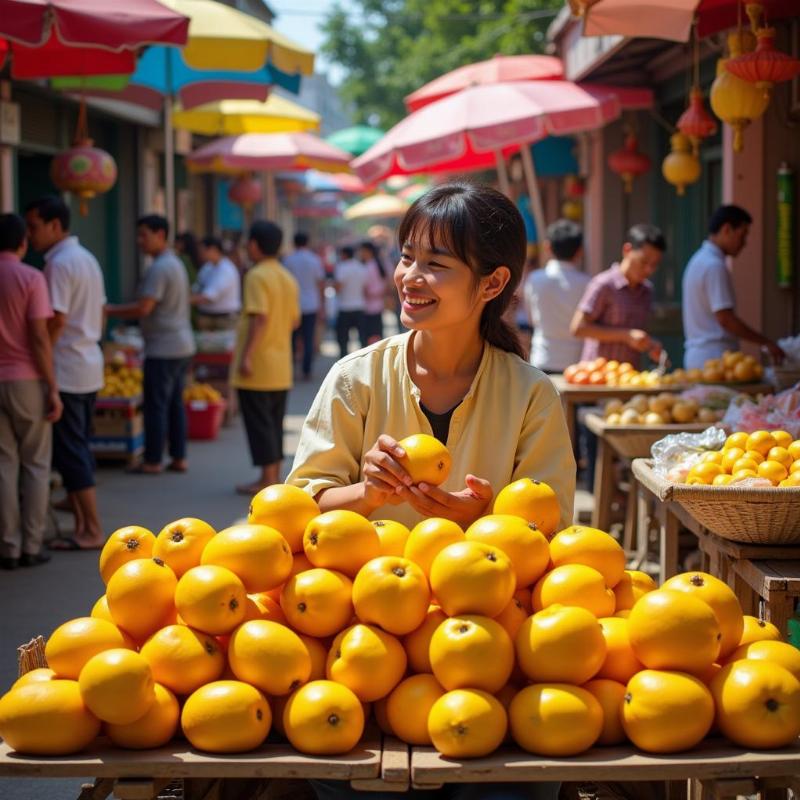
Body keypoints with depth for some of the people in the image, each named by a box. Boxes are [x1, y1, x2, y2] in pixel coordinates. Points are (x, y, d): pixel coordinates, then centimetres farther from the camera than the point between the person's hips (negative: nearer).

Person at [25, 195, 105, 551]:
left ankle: (92, 531, -1)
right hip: (90, 367, 9)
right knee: (77, 450, 13)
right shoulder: (87, 259, 13)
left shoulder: (59, 264, -15)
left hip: (65, 370, -9)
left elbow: (56, 322, -20)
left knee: (69, 453, -3)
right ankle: (83, 525, 15)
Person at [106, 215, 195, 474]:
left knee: (156, 405, -4)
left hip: (163, 348, -10)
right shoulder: (176, 263, 16)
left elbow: (144, 308, -21)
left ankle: (153, 461, 0)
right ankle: (178, 458, 14)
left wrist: (110, 310, -12)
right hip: (182, 345, 10)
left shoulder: (159, 268, -16)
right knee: (175, 403, 12)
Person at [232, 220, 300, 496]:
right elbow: (295, 320, 13)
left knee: (259, 423, -3)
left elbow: (259, 318, -23)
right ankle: (274, 476, 19)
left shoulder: (257, 276, -14)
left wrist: (246, 356, -23)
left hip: (257, 366, -8)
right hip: (281, 366, 8)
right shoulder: (288, 278, 11)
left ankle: (267, 479, -2)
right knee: (274, 422, 14)